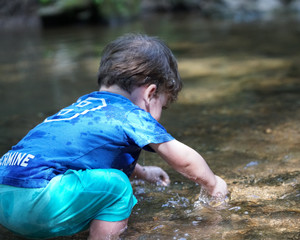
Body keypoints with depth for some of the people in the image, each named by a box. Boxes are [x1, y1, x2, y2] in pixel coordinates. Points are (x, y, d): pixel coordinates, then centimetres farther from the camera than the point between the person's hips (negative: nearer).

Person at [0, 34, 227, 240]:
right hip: (34, 202, -9)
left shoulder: (85, 104, 25)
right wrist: (213, 184, 33)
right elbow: (184, 159, 14)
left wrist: (143, 172, 57)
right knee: (116, 185, -6)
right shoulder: (131, 115, 2)